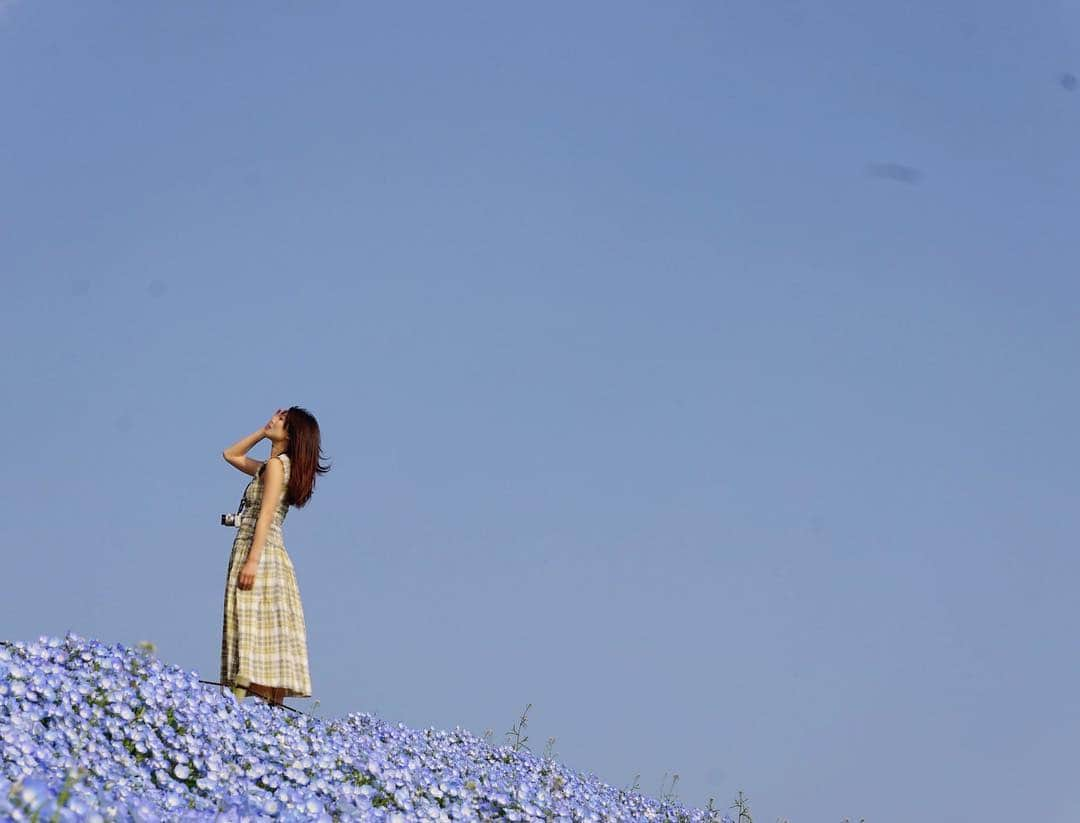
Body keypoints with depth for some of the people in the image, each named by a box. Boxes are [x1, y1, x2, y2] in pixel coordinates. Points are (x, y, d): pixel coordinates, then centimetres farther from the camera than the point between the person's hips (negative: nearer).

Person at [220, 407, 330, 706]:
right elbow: (230, 455, 33)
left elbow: (266, 515, -16)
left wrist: (252, 560, -22)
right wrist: (263, 431, 22)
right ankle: (272, 706, -1)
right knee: (271, 637, 2)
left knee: (252, 632, -15)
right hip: (274, 557, 9)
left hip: (259, 553, -9)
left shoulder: (276, 464, -7)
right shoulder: (269, 467, 19)